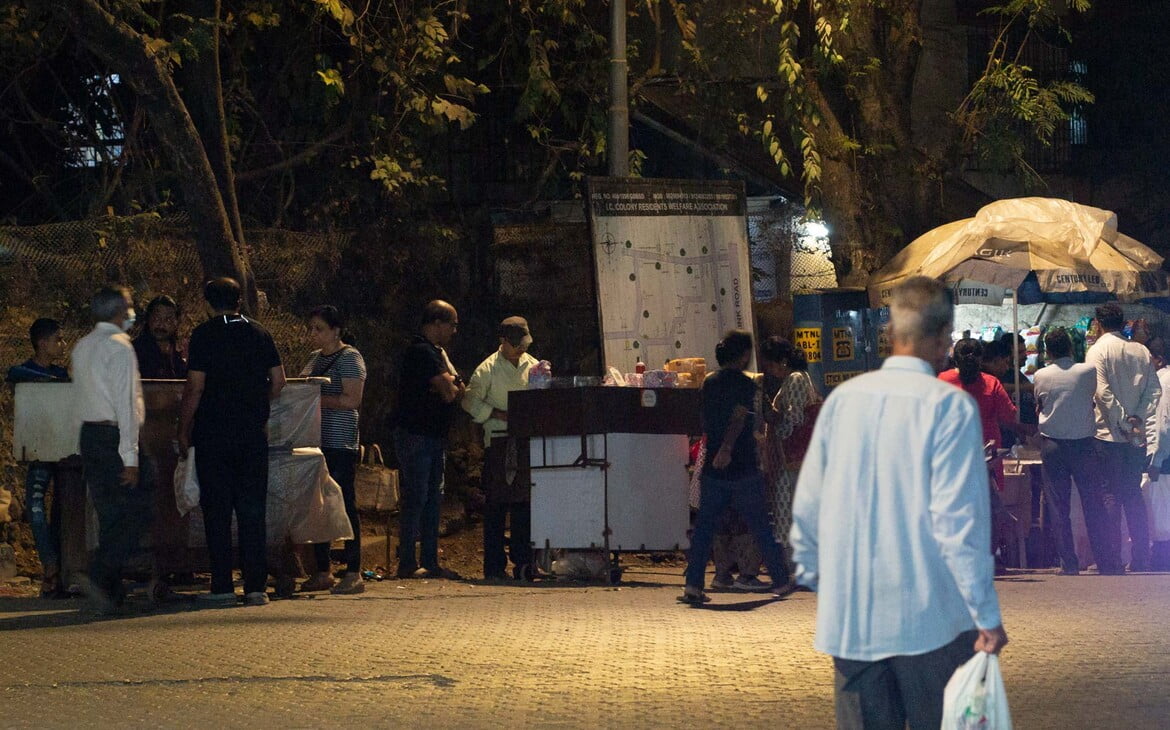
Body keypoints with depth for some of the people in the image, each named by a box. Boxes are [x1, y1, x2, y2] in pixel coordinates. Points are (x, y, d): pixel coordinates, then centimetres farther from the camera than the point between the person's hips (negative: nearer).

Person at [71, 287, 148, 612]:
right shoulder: (120, 347, -12)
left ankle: (111, 591, 10)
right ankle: (100, 577, -17)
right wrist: (130, 457, -18)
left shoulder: (82, 347, 15)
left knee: (109, 514, 11)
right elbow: (124, 404, -17)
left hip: (89, 435, 8)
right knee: (136, 511, -5)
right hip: (114, 436, -8)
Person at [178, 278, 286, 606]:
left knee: (217, 510, 1)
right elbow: (278, 380, 8)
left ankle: (222, 587, -1)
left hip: (213, 434, -3)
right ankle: (255, 586, 2)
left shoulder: (204, 335, -5)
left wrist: (184, 429, -2)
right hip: (253, 434, 3)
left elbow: (195, 387, -9)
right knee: (252, 511, 5)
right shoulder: (259, 334, 7)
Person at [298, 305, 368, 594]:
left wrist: (315, 399, -17)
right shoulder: (315, 358, 18)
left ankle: (354, 574, -6)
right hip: (316, 440, 8)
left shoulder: (350, 358, -7)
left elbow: (352, 400, -16)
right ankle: (322, 573, 15)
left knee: (345, 504, -7)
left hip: (340, 442, -8)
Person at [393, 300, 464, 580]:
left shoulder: (432, 352, 17)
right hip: (415, 434, -10)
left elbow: (453, 392, 17)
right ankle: (408, 564, -7)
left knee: (432, 498, 10)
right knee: (415, 498, -9)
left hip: (434, 434, 10)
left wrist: (454, 388, -6)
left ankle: (430, 562, 12)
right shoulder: (422, 352, -16)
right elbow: (450, 392, -21)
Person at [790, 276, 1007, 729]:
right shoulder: (950, 407, -10)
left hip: (849, 618, 4)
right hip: (930, 619, -4)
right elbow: (958, 519, -14)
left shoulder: (843, 399, 4)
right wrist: (987, 616, -10)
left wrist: (811, 573, 23)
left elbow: (807, 505, 8)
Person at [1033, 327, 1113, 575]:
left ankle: (1069, 562, 0)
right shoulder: (1088, 371, -5)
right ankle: (1104, 561, 3)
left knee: (1058, 507, 3)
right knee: (1093, 504, 4)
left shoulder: (1041, 376, -2)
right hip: (1082, 442, 0)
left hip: (1052, 445, 0)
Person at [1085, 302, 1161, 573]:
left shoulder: (1098, 350, -6)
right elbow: (1154, 390, 3)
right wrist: (1138, 420, -3)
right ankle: (1140, 559, 8)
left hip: (1109, 433, -4)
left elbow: (1103, 392, -15)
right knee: (1134, 495, 11)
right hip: (1137, 436, 4)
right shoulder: (1141, 351, 7)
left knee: (1110, 496, -2)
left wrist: (1124, 423, -10)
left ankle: (1112, 561, -4)